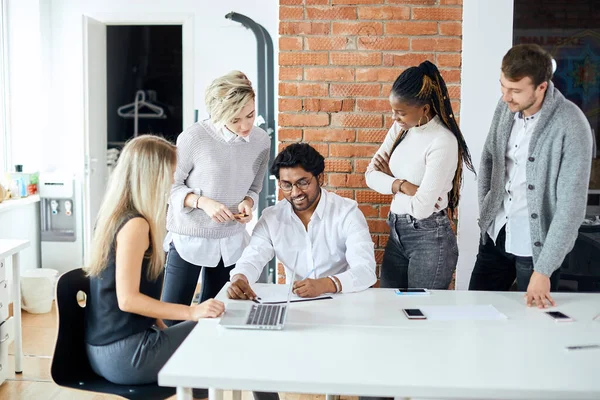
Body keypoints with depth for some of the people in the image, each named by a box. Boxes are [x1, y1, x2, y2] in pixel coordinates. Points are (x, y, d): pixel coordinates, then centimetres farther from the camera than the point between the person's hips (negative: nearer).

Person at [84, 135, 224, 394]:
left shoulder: (114, 217, 9)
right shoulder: (135, 225, -19)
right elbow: (128, 299, -23)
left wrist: (163, 328, 11)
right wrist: (192, 312, -23)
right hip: (124, 356, -9)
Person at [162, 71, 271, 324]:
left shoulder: (261, 141, -4)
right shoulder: (194, 138, -18)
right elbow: (170, 186, -8)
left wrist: (248, 203, -11)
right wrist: (203, 202, -23)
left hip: (232, 241, 4)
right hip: (189, 238, -4)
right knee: (172, 318, -1)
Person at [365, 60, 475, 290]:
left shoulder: (443, 142, -20)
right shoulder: (401, 128, 2)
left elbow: (421, 207, -23)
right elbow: (371, 175, 2)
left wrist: (390, 177, -7)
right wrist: (401, 185, -16)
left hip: (430, 239, -7)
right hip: (397, 233, 7)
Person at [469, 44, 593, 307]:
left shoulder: (571, 127, -23)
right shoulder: (506, 106, -4)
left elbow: (571, 207, -23)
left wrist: (543, 271, -23)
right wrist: (485, 211, 7)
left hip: (536, 244, -5)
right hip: (495, 235, 5)